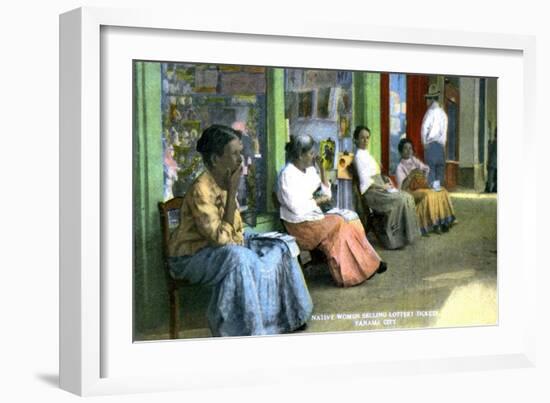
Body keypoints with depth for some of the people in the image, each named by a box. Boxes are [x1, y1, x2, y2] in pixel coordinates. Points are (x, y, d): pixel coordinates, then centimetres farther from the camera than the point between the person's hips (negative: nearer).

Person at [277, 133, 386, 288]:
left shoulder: (310, 170, 11)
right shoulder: (288, 174, -15)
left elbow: (326, 194, 11)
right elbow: (296, 207, -23)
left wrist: (322, 169, 3)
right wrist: (317, 200, -9)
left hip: (315, 217, 8)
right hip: (300, 224, -8)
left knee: (348, 223, -11)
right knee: (338, 226, -19)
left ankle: (368, 264, -10)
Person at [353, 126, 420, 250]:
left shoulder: (367, 154, 20)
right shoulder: (359, 156, -9)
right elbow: (365, 181, -16)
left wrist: (386, 184, 4)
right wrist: (383, 186, -14)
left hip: (379, 188, 9)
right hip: (370, 192, -9)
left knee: (407, 197, -6)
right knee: (399, 200, -25)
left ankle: (404, 234, -9)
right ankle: (391, 238, -20)